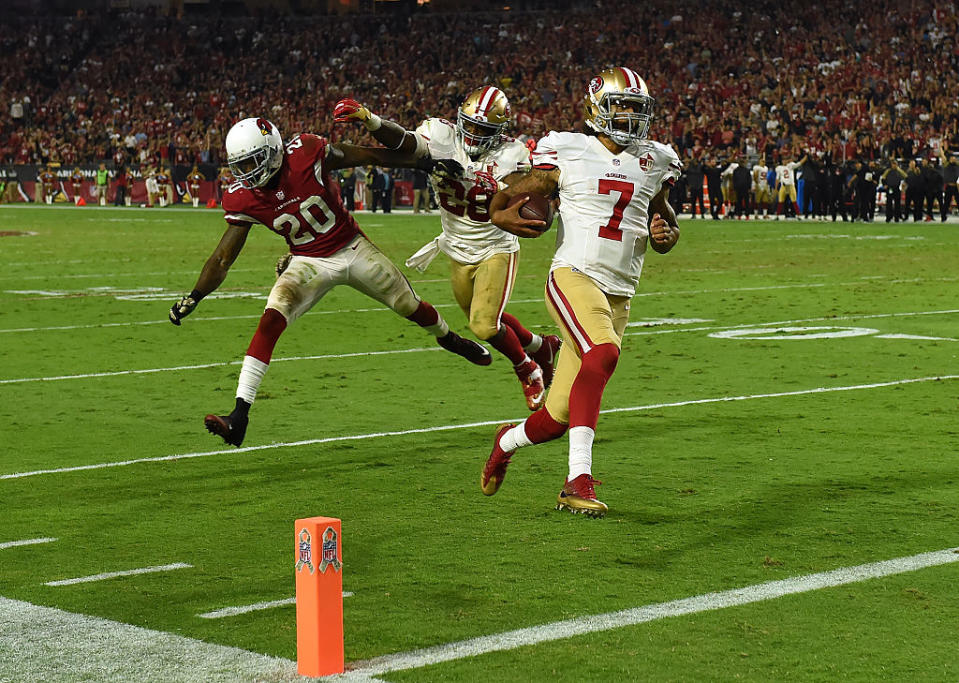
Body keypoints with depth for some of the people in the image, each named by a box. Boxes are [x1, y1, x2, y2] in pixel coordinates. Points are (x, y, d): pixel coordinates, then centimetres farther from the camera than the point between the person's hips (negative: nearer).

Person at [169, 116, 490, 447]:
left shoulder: (305, 153, -23)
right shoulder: (243, 198, -15)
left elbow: (368, 156, -12)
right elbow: (224, 255, -7)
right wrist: (193, 297, -16)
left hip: (353, 247, 0)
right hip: (309, 262, 0)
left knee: (409, 306, 13)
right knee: (271, 319, -23)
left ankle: (449, 339, 49)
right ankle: (240, 414, -26)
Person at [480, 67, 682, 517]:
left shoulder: (654, 163, 15)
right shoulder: (568, 154, 2)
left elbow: (664, 220, 28)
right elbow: (508, 197, 7)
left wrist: (665, 235, 4)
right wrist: (502, 215, -17)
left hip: (618, 293, 5)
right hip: (574, 276, -5)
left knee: (561, 417, 3)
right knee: (603, 354, -35)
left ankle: (509, 440, 38)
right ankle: (578, 481, -33)